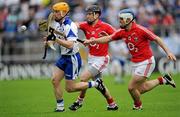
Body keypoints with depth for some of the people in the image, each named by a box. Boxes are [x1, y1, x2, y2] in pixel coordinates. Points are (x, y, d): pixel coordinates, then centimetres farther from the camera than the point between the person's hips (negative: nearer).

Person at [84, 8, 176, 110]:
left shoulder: (140, 30, -20)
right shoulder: (122, 32, 1)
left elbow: (156, 39, -15)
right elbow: (108, 38, 11)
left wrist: (168, 52, -20)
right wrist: (92, 41, 4)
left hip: (146, 62, -8)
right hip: (136, 63, 8)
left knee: (131, 87, -7)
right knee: (141, 89, 12)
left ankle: (138, 105, 22)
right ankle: (162, 80, 29)